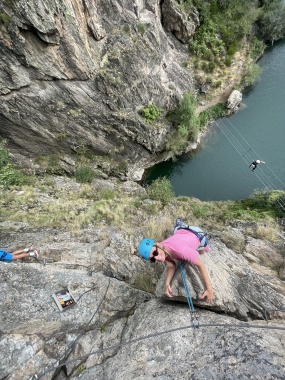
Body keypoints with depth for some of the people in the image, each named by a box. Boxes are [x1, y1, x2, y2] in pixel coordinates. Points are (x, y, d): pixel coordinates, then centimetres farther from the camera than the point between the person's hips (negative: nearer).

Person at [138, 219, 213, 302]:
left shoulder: (180, 250, -47)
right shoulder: (160, 250, -29)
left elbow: (200, 265, -34)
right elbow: (171, 265, -18)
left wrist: (209, 289, -32)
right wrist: (167, 284, -30)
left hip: (198, 235, -2)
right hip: (180, 232, 2)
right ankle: (180, 225, 45)